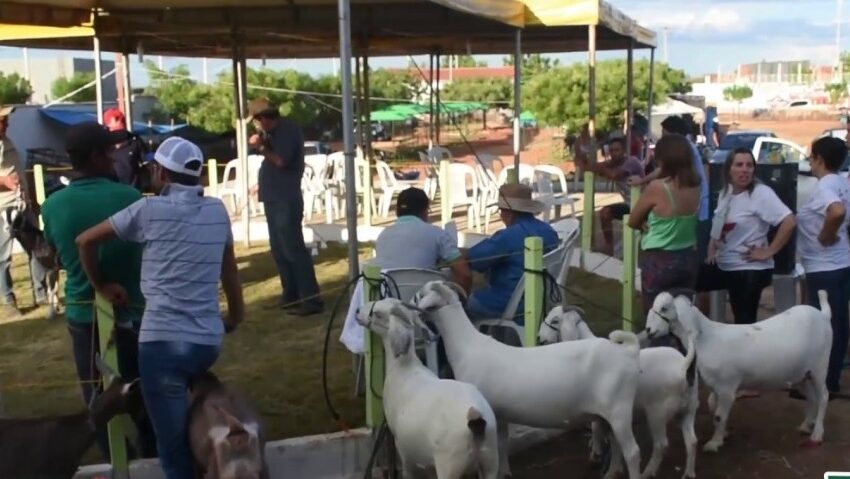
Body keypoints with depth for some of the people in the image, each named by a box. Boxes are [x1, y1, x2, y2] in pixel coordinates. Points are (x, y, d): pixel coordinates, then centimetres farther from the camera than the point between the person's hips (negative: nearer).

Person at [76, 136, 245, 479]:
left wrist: (101, 285, 18)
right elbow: (229, 269, 17)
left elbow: (85, 241, 6)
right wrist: (235, 315, 28)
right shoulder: (218, 211, 9)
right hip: (209, 339, 5)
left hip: (163, 340, -5)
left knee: (173, 446, 2)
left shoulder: (149, 209, -2)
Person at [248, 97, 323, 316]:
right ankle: (291, 296, 21)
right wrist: (262, 143, 6)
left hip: (286, 200, -10)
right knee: (280, 250, 13)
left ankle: (311, 300, -9)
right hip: (274, 198, 10)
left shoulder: (288, 129, -11)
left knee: (293, 249, -11)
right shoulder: (275, 132, 16)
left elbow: (281, 160, -20)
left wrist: (261, 148, -8)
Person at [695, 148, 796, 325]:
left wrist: (769, 252, -21)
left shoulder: (761, 193, -18)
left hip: (749, 269, -8)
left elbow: (789, 222, -26)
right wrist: (712, 248, 10)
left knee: (744, 322, 0)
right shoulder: (726, 192, 5)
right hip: (722, 265, 8)